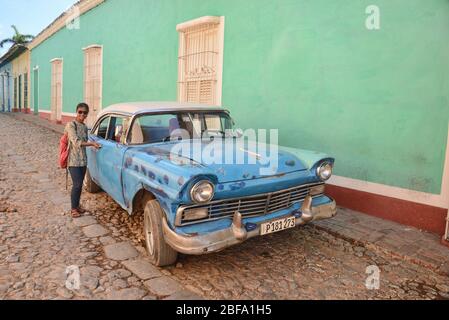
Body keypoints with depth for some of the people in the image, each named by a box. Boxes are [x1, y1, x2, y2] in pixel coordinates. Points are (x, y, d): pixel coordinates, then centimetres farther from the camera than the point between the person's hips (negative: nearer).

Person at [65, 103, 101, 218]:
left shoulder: (85, 127, 11)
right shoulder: (71, 125, -11)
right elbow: (76, 142, -20)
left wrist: (91, 144, 4)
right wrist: (92, 143, -18)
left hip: (83, 160, 7)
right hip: (73, 160, -7)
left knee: (80, 184, 12)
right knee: (77, 185, -9)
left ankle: (77, 206, 25)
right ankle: (74, 209, 5)